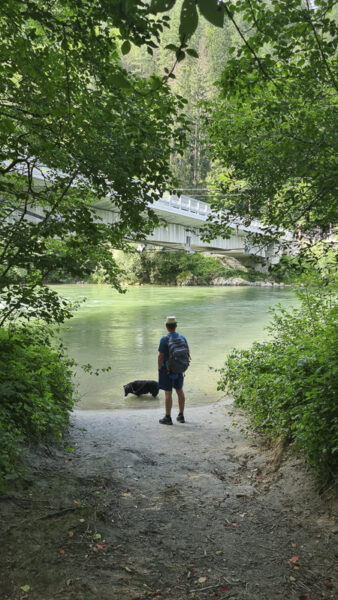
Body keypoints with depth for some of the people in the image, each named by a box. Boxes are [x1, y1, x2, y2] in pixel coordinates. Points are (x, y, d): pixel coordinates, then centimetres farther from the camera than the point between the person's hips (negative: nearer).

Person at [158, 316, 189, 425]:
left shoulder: (164, 339, -16)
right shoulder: (182, 337, 0)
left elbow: (161, 356, -16)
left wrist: (159, 369, -4)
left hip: (167, 369, -5)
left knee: (168, 393, 2)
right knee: (179, 391, 16)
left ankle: (168, 418, 10)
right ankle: (181, 416, 23)